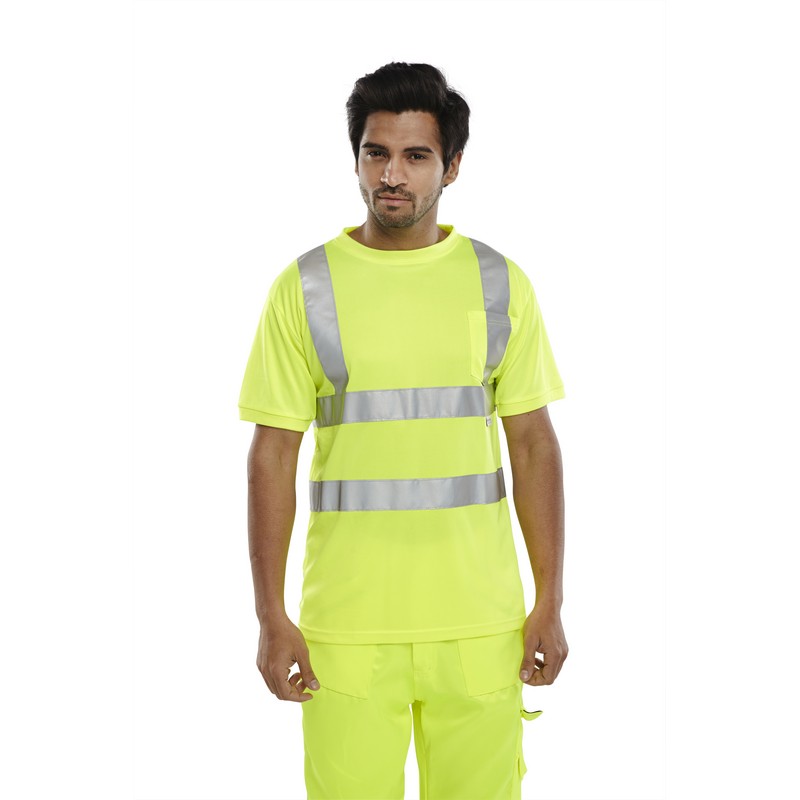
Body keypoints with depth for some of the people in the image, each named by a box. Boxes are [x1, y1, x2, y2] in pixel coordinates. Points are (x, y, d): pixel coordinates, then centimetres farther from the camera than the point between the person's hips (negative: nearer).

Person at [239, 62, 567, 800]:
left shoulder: (501, 283, 3)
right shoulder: (304, 288, -1)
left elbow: (533, 444, 5)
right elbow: (273, 455, -1)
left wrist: (551, 603, 1)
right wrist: (271, 618, -4)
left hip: (481, 623, 2)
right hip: (346, 624, -1)